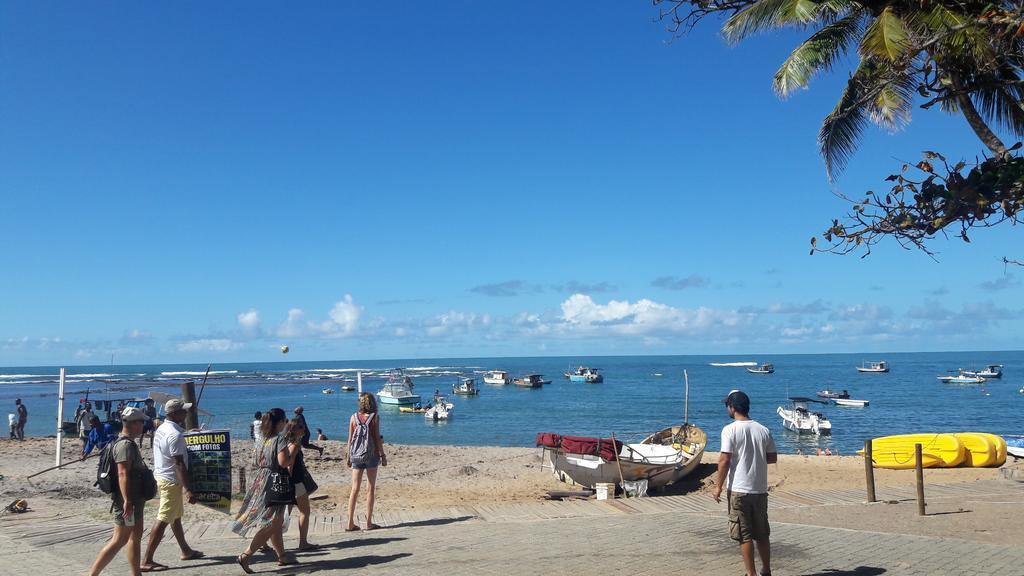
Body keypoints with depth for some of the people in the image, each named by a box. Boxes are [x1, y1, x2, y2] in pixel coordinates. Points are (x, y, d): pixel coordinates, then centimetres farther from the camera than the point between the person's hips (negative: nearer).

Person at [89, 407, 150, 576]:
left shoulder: (128, 443, 14)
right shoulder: (125, 445, -18)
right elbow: (123, 474, -26)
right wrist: (127, 501, -31)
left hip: (134, 499, 11)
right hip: (128, 501, -11)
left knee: (136, 536, 15)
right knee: (119, 541, -6)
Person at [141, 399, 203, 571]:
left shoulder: (161, 429, 7)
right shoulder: (175, 435, -22)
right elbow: (179, 464, -25)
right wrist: (188, 490, -25)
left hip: (161, 477, 10)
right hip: (171, 481, -10)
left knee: (176, 517, 19)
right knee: (163, 521, -5)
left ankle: (186, 551, 32)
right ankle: (147, 561, -2)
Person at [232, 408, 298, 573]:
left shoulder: (266, 439, 9)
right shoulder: (280, 439, -15)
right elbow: (283, 462, -24)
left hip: (262, 480, 9)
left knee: (278, 522, 17)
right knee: (271, 525, -3)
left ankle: (282, 555, 26)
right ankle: (245, 556, -7)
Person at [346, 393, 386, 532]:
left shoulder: (354, 417, 1)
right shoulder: (374, 417, -7)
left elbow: (350, 439, 4)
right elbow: (377, 438, -7)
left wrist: (348, 456, 13)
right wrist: (382, 455, 0)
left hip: (356, 456, 3)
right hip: (371, 455, -3)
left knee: (355, 489, 8)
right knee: (370, 488, 5)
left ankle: (350, 523, 7)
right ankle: (369, 522, 8)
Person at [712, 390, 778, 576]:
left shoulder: (730, 430, -12)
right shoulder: (763, 430, 4)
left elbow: (725, 460, -15)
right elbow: (773, 457, 9)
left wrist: (718, 486, -7)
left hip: (739, 490, -5)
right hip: (760, 490, 5)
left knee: (744, 536, 3)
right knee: (762, 535, 17)